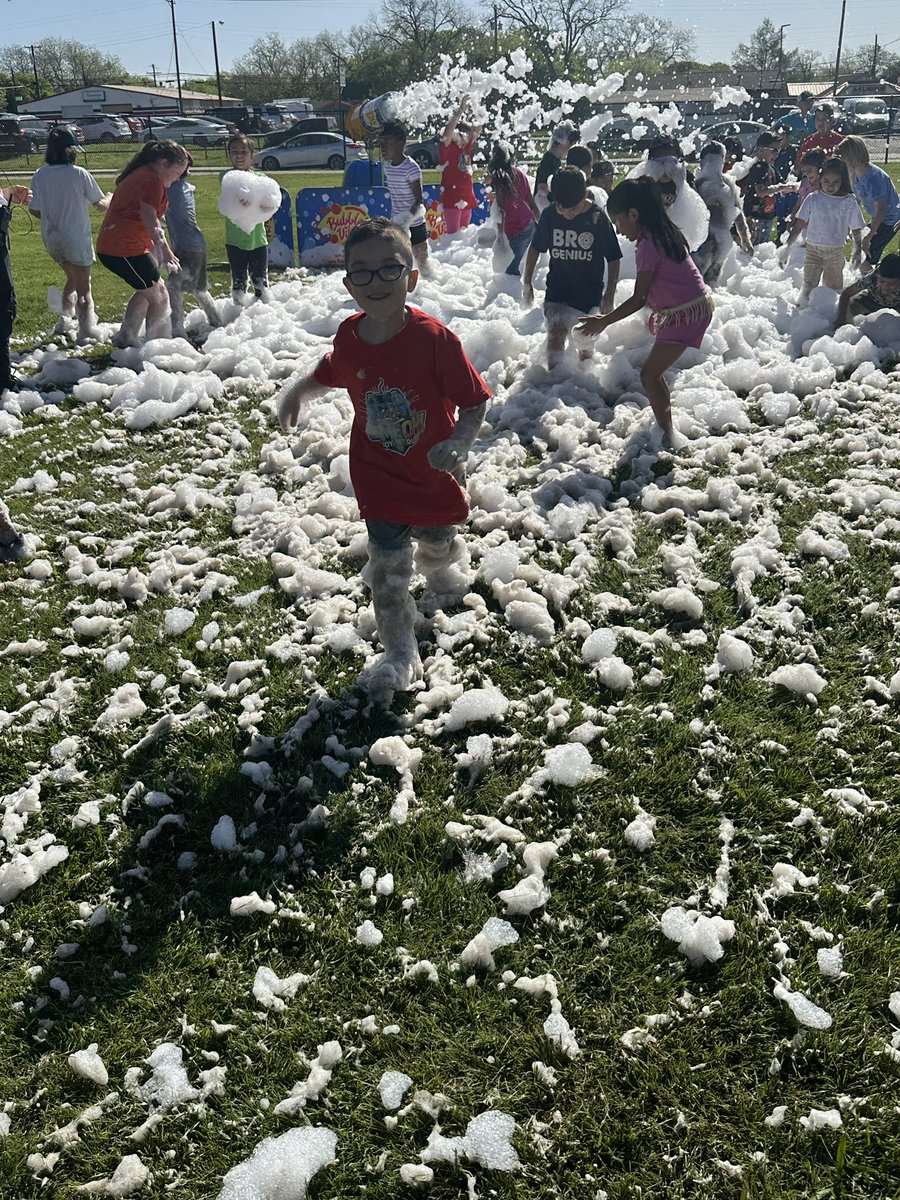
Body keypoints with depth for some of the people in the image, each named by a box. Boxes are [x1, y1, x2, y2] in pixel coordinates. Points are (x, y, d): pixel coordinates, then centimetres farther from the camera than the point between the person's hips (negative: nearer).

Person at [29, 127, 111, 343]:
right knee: (83, 287, 8)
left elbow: (34, 210, 3)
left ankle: (65, 320, 17)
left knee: (73, 278, 26)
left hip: (50, 238, 5)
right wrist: (110, 198, 20)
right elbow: (101, 205, -4)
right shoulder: (79, 174, -14)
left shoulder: (39, 175, -3)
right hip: (76, 237, -4)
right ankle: (86, 331, 5)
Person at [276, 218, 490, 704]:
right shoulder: (349, 338, -11)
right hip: (378, 477, 1)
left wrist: (459, 441, -37)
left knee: (437, 544, 24)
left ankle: (444, 565, 64)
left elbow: (475, 402, -20)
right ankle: (399, 656, 19)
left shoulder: (434, 338, -25)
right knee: (388, 566, 2)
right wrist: (296, 389, -7)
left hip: (434, 473, -1)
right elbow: (328, 374, 12)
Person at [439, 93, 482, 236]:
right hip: (451, 197, -7)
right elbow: (448, 131, -24)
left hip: (467, 196, 7)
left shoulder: (466, 148, 12)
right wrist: (461, 110, -27)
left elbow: (477, 129, 13)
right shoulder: (446, 148, -7)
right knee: (452, 233, -9)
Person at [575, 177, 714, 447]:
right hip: (698, 305, 10)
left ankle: (668, 435, 0)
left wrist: (603, 322, -16)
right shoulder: (665, 233, 9)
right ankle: (666, 423, 33)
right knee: (655, 370, 19)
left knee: (649, 374, -8)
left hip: (686, 314, -10)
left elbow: (639, 299, -21)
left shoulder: (647, 246, -20)